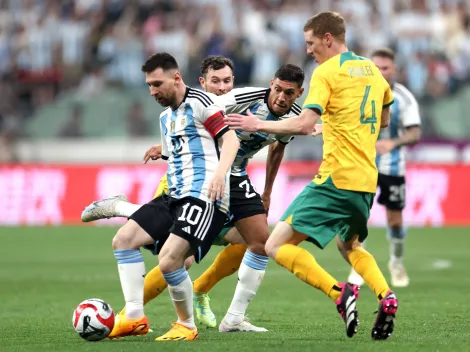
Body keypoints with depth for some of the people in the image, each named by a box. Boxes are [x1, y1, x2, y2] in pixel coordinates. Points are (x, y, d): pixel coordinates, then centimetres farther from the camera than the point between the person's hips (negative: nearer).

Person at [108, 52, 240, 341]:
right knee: (124, 239, -1)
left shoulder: (199, 103, -5)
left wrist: (220, 173, -30)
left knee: (169, 260, -23)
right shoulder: (166, 117, 22)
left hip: (204, 197, -10)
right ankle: (135, 317, 1)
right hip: (175, 197, 10)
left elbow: (230, 139, -15)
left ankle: (187, 326, -2)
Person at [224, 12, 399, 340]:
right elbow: (384, 120, 29)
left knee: (277, 246, -6)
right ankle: (386, 296, 4)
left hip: (336, 177, -8)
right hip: (367, 181, 8)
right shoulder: (372, 70, 16)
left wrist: (259, 125, -7)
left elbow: (305, 124, -18)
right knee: (349, 245, 30)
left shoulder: (327, 72, -8)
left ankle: (338, 292, -23)